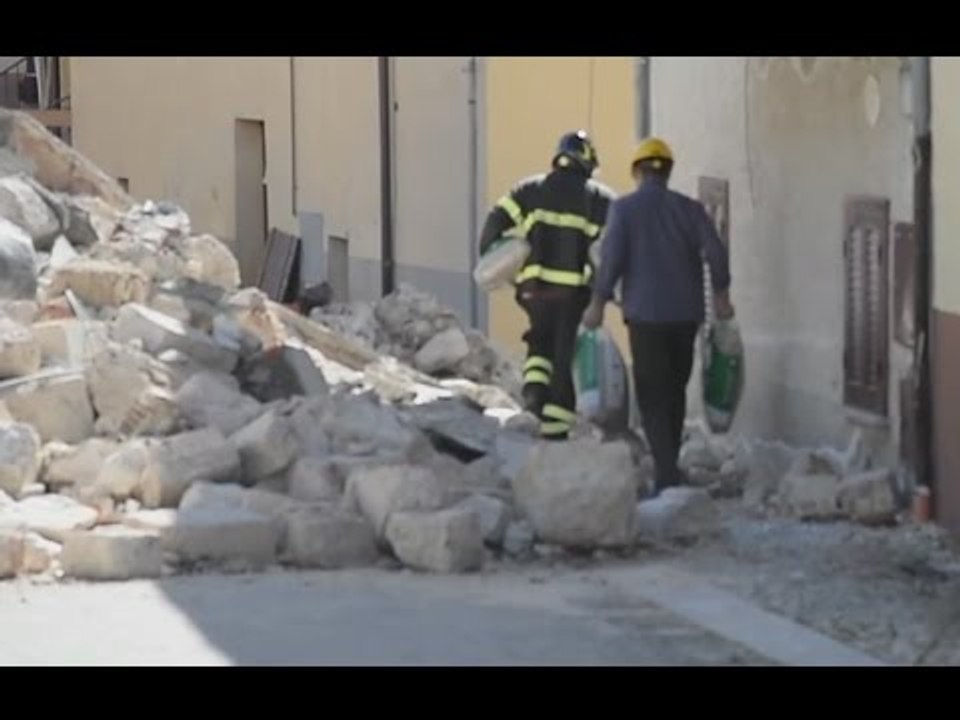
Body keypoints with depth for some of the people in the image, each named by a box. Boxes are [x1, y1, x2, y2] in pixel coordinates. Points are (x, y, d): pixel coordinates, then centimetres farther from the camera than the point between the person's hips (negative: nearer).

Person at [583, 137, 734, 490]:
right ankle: (669, 465, 25)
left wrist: (597, 304, 0)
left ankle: (667, 472, -13)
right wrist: (721, 295, 6)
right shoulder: (689, 208, 4)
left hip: (646, 314, -3)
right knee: (675, 391, 17)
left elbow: (612, 259, -9)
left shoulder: (624, 208, -3)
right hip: (686, 313, 3)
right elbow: (715, 251, -5)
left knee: (653, 396, -1)